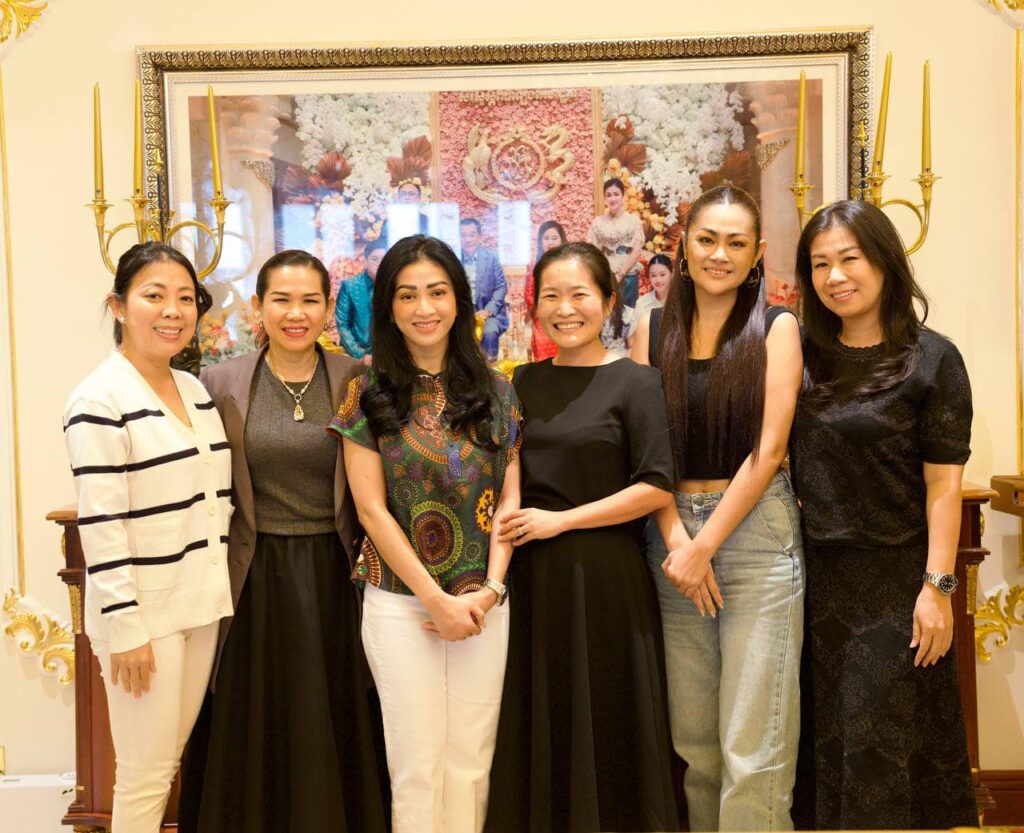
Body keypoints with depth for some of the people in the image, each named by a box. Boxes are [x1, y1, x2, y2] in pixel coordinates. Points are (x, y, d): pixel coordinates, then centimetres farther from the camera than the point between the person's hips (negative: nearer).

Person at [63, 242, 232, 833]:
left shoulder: (197, 389, 8)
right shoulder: (99, 401, -14)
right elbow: (100, 526, -17)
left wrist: (219, 591, 13)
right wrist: (126, 627, -17)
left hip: (202, 603, 7)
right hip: (141, 610, -7)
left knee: (171, 761, 17)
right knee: (145, 774, 4)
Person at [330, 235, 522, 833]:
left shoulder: (496, 391, 6)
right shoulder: (369, 394, -2)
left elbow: (509, 499, 6)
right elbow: (372, 508, -5)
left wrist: (490, 588, -7)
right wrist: (437, 599, -10)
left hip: (483, 602, 2)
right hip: (400, 602, -2)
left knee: (471, 762, 9)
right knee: (418, 762, 5)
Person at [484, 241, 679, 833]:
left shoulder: (635, 382, -5)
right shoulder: (525, 383, 9)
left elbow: (656, 488, -11)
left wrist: (560, 520, -13)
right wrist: (513, 528, 2)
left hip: (604, 576, -4)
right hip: (531, 574, 5)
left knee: (605, 724, 7)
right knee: (536, 724, 14)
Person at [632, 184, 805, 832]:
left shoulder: (776, 327, 0)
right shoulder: (654, 333, 9)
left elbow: (768, 449, -6)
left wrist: (706, 545, -10)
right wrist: (676, 540, -8)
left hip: (756, 531, -3)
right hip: (673, 533, 3)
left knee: (752, 746, -2)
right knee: (692, 735, 11)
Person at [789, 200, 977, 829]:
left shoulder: (931, 359, -6)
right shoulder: (803, 354, 5)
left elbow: (943, 484, -9)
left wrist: (937, 587, -13)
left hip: (895, 574, -4)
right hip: (816, 572, 4)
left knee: (882, 742, 5)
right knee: (825, 739, 15)